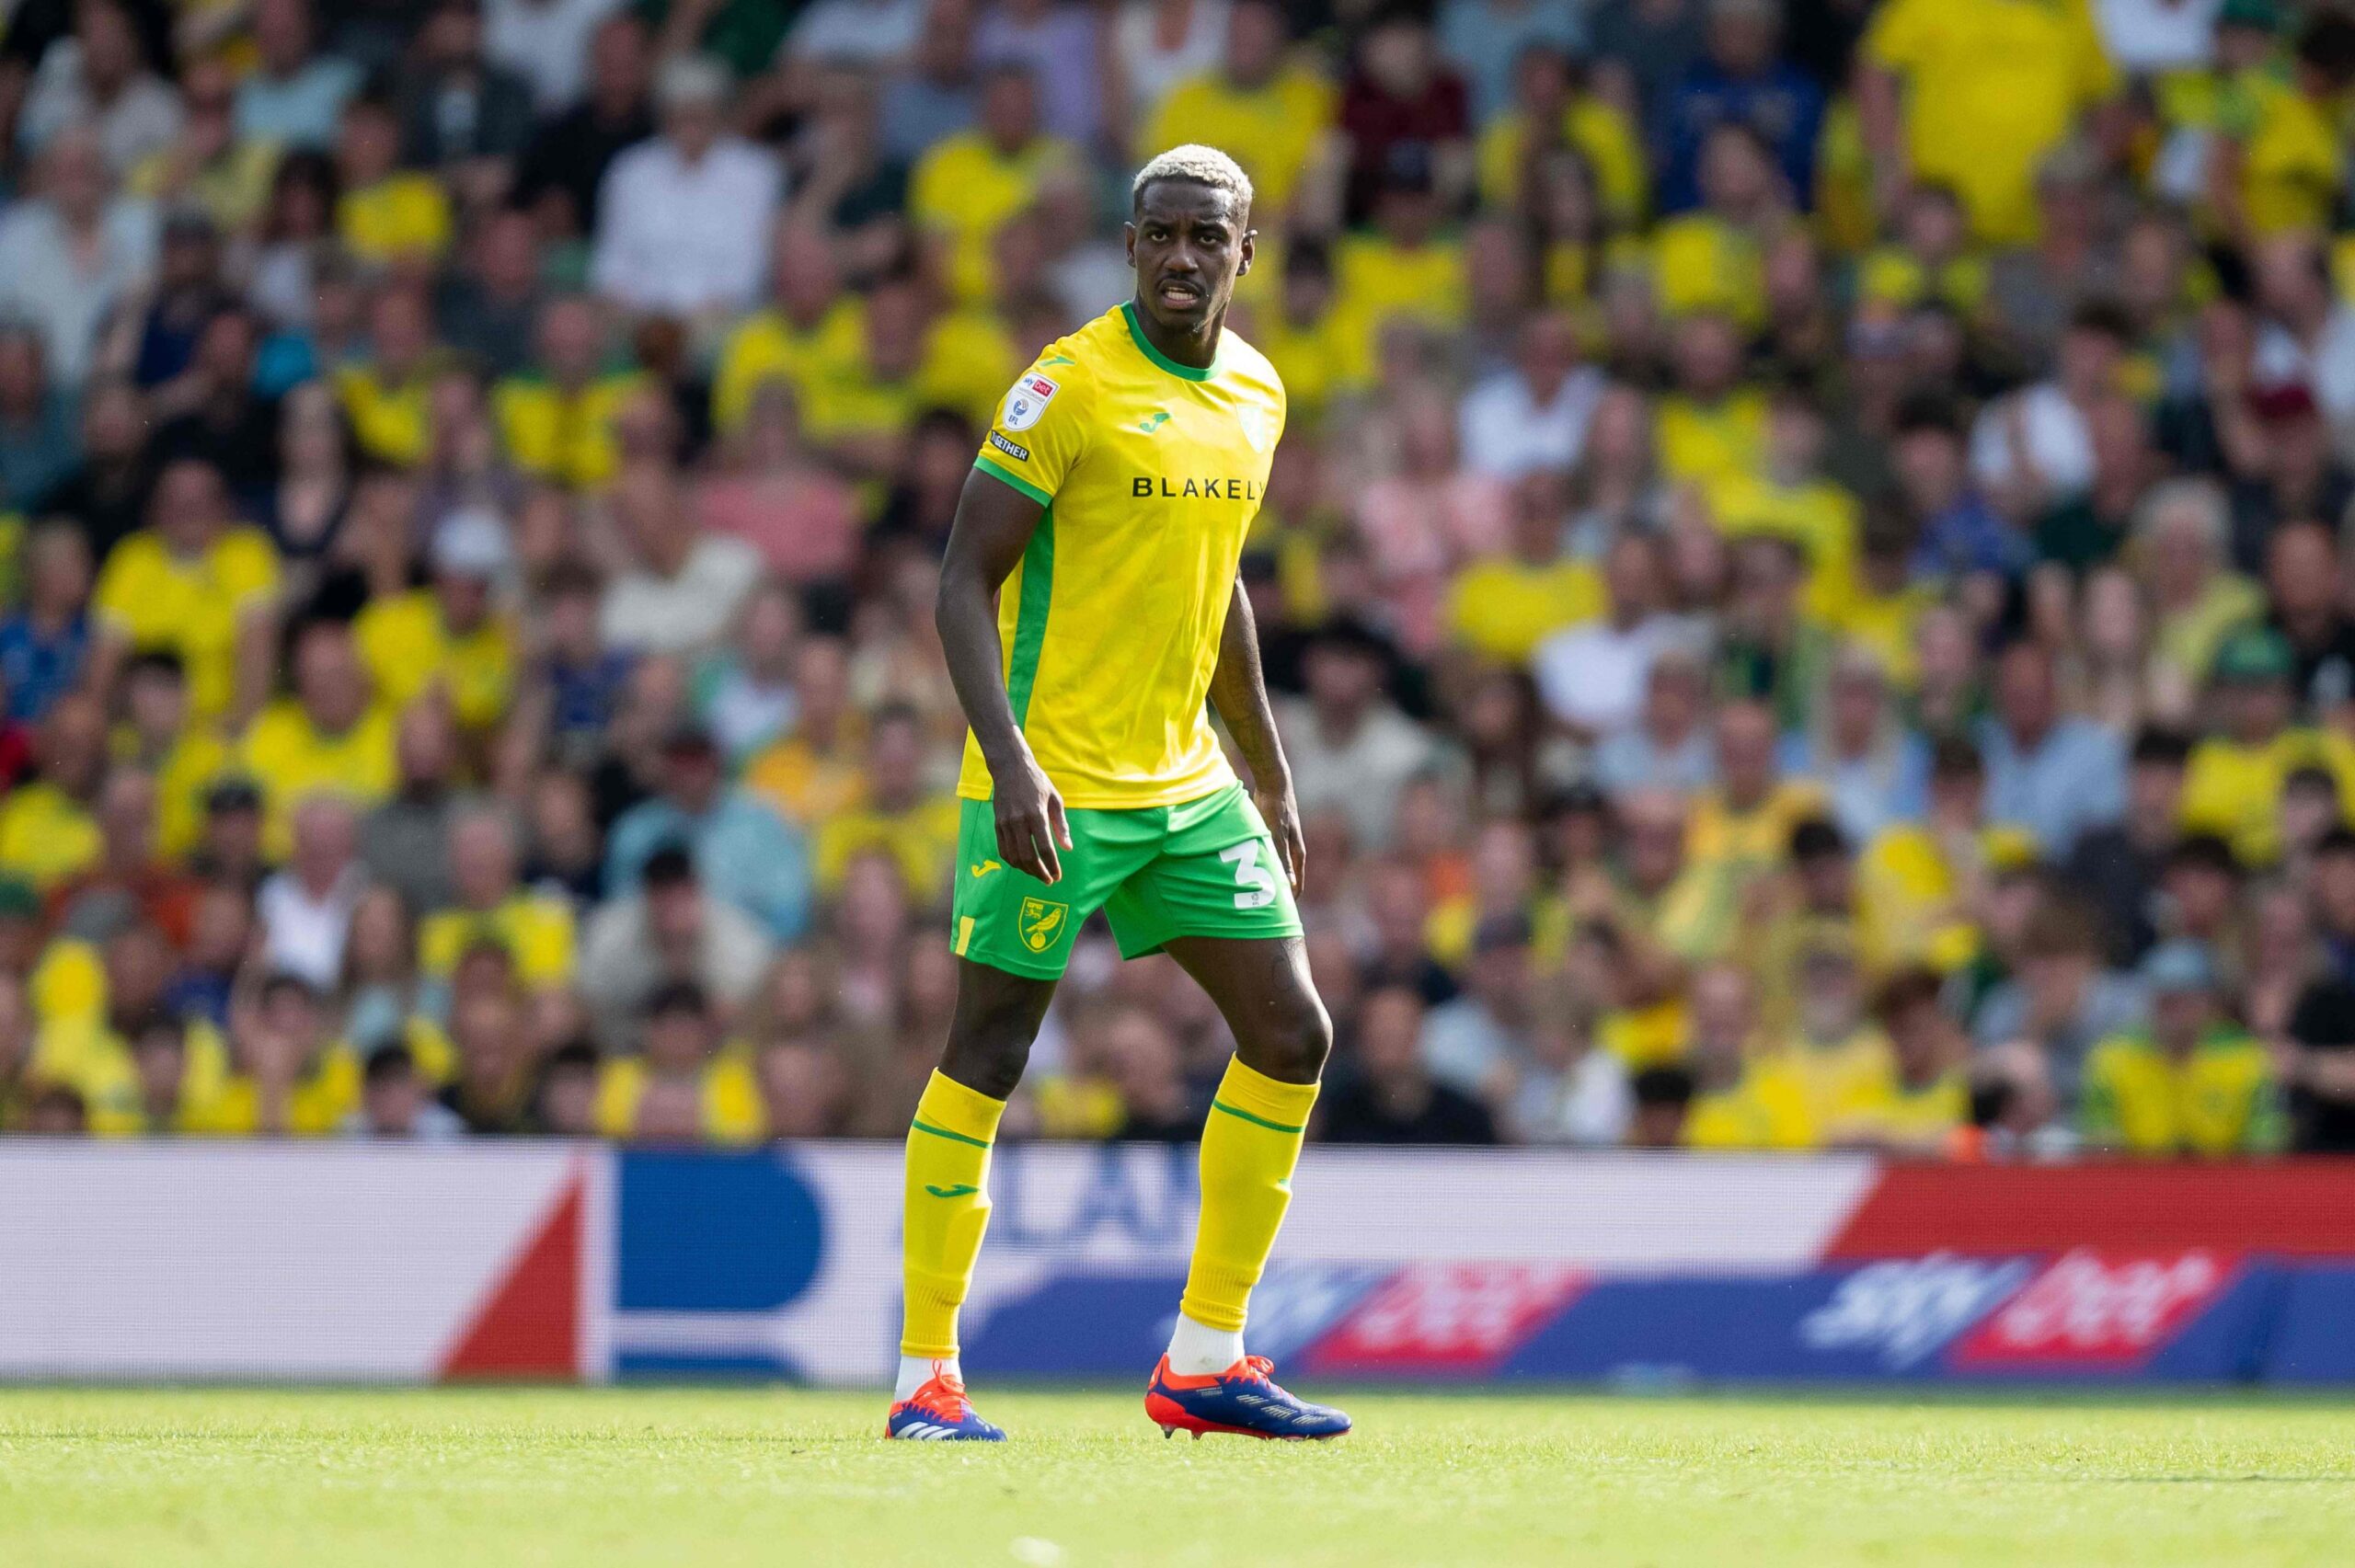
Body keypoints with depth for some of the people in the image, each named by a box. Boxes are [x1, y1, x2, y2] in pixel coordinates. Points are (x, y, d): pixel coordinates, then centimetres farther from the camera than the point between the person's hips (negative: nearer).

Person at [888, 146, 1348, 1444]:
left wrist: (1271, 781, 22)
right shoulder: (1072, 385, -12)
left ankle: (1205, 1359, 12)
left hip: (1185, 781, 7)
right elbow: (964, 580, -14)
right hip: (1052, 784, -7)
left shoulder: (1256, 392, 10)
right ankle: (926, 1374, 3)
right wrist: (1010, 762, -25)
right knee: (986, 1055, -5)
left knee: (1290, 1036, 4)